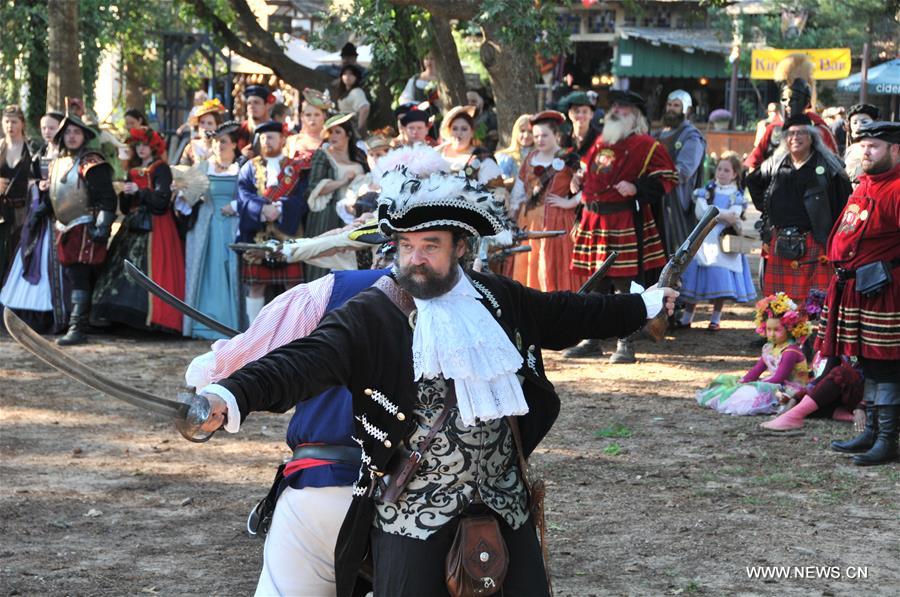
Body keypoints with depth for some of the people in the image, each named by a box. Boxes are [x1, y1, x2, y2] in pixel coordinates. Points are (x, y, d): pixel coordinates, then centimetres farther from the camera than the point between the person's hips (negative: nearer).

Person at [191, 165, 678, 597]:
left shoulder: (500, 300, 3)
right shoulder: (371, 315, -13)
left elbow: (565, 314, 20)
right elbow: (308, 359, -27)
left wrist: (643, 306, 31)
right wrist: (233, 397, -44)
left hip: (503, 502, 5)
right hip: (411, 510, -5)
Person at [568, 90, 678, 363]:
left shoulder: (645, 145, -4)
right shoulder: (600, 142, 17)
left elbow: (666, 179, -10)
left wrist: (637, 188, -20)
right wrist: (579, 180, 13)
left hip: (625, 224, -7)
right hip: (593, 220, 7)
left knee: (625, 284, -5)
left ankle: (625, 345, 1)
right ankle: (591, 340, 21)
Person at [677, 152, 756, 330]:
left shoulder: (736, 195, 6)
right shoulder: (706, 190, 9)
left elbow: (734, 216, -10)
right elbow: (700, 211, -7)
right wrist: (723, 214, -13)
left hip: (724, 243, -1)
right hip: (704, 240, 1)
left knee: (721, 282, -5)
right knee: (695, 281, 2)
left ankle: (715, 319, 8)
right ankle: (687, 317, 11)